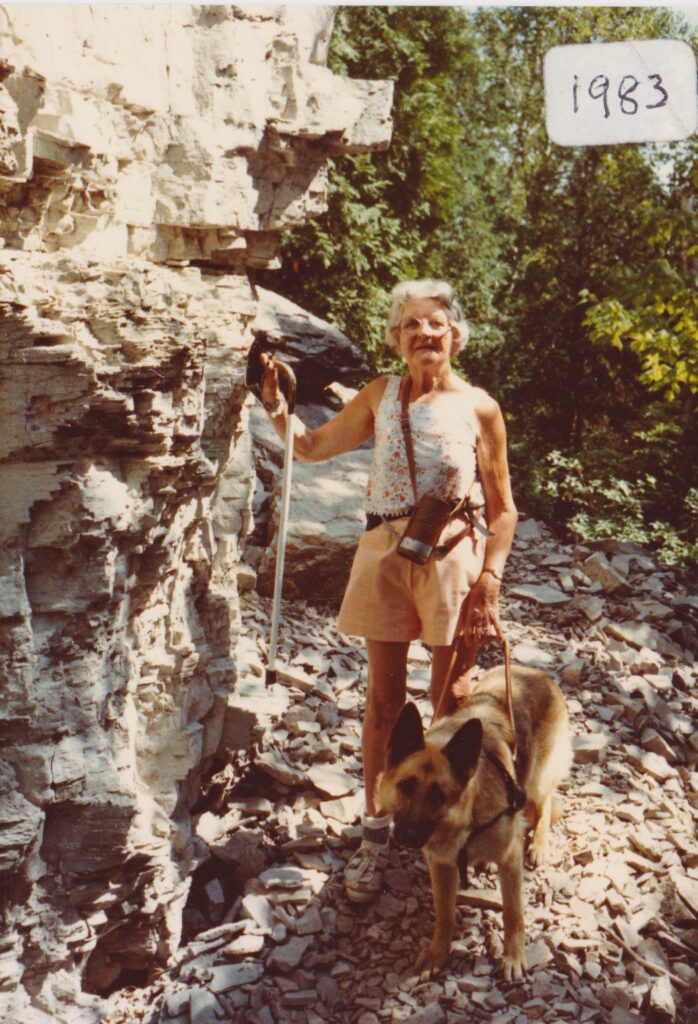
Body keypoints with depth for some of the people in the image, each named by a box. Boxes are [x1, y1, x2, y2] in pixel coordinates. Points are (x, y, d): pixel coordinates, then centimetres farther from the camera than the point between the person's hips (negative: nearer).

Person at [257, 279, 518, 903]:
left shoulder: (479, 408, -2)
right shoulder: (380, 397, 5)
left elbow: (502, 508, 0)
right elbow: (313, 447, 15)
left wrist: (489, 582, -9)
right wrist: (276, 405, -1)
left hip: (454, 557, -2)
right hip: (386, 554, 2)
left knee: (451, 702, 8)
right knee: (384, 698, 9)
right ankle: (376, 830, 24)